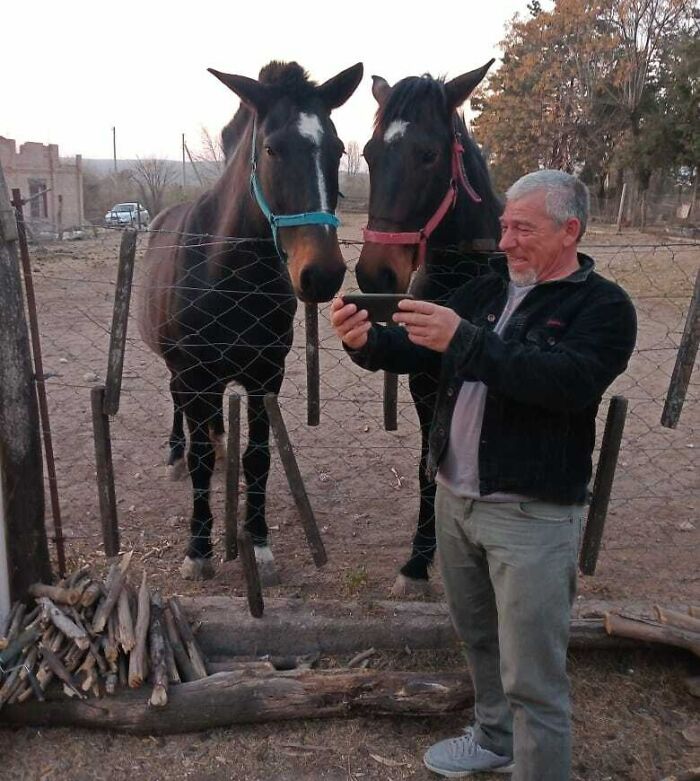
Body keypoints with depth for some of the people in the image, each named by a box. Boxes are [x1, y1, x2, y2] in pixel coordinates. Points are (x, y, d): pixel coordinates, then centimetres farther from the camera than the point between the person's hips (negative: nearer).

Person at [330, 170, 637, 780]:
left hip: (533, 516, -7)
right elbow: (419, 352, 8)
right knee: (478, 638, 24)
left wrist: (464, 340, -35)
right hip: (455, 499, 7)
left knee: (532, 676, 1)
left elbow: (571, 380, -29)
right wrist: (367, 341, -14)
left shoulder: (603, 306, -11)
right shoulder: (486, 290, 8)